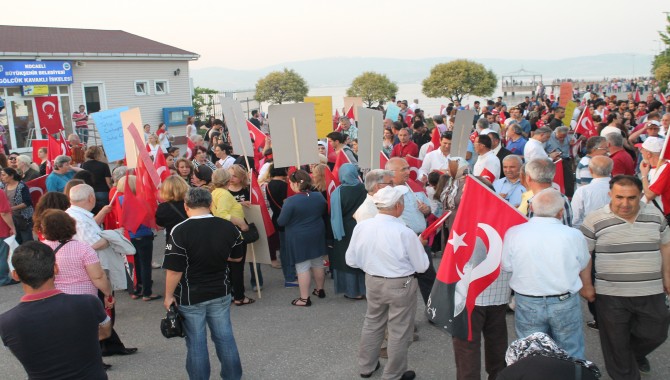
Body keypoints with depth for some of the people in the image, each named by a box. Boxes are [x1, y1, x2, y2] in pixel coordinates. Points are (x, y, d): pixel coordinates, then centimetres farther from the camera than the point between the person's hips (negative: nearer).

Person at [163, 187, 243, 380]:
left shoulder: (180, 231, -19)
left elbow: (174, 270, -18)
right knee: (225, 337, 15)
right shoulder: (228, 227, -6)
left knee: (196, 342, 9)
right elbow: (237, 257, 7)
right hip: (221, 293, 4)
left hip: (190, 297, -4)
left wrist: (169, 296, -5)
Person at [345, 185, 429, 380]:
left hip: (372, 282, 5)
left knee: (372, 323, 23)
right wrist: (419, 245, 5)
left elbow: (351, 260, 0)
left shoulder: (361, 227, -11)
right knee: (399, 331, 12)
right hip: (401, 286, -5)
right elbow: (422, 266, -12)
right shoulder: (405, 232, -24)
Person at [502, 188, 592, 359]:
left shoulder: (513, 233, -12)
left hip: (527, 305, 1)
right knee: (572, 353, 18)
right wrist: (587, 288, 26)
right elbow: (584, 266, 6)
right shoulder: (573, 235, -12)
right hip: (565, 303, 0)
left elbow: (506, 267, -2)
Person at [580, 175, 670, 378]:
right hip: (611, 295, -3)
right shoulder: (595, 220, -12)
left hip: (651, 293, 3)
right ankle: (625, 374, 32)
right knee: (616, 344, 9)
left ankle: (636, 354, 49)